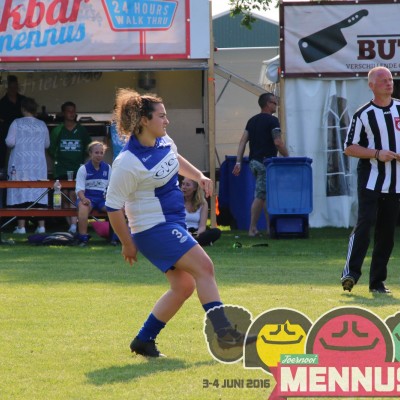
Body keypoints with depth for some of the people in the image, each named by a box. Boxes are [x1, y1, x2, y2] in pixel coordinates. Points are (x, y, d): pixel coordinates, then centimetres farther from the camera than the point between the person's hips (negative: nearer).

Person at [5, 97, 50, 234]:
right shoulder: (42, 125, 4)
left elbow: (10, 142, -10)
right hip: (38, 164, 3)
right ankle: (41, 226, 5)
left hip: (21, 163, -3)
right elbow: (47, 144, 12)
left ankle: (21, 226, -5)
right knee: (39, 194, 7)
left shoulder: (17, 123, -6)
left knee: (21, 193, -1)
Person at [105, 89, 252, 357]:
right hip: (154, 228, -10)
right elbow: (113, 208, -16)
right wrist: (128, 244, -9)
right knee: (204, 267, -19)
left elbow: (176, 160, 29)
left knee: (184, 285, 10)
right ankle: (224, 331, -20)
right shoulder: (127, 163, -22)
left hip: (174, 223, 10)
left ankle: (144, 340, 19)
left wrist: (199, 176, 14)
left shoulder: (163, 141, 3)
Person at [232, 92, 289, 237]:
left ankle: (270, 227, 17)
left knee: (266, 195, 15)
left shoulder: (252, 121, 13)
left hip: (254, 161, 8)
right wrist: (287, 158, -6)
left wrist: (238, 162, 4)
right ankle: (252, 228, -5)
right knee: (260, 196, -5)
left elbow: (243, 141, 7)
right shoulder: (272, 121, -9)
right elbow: (278, 143, -17)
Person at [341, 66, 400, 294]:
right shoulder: (363, 115, -3)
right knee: (365, 224, -17)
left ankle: (378, 281, 11)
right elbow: (349, 148, -2)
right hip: (371, 179, -4)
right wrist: (376, 154, -15)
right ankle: (351, 273, -19)